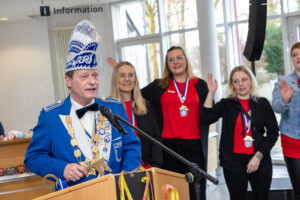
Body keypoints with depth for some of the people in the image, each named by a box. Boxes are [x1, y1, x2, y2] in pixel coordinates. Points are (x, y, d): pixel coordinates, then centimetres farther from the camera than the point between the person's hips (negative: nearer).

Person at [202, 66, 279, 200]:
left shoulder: (262, 103, 7)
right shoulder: (226, 104, 6)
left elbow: (273, 132, 4)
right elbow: (206, 118, -11)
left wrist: (258, 156, -5)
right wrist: (211, 92, -14)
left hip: (260, 161, 1)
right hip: (234, 162, -1)